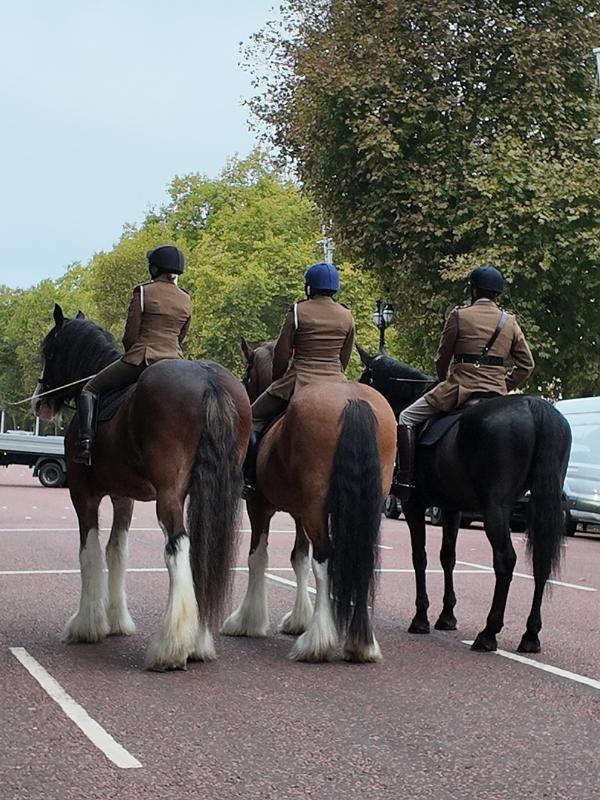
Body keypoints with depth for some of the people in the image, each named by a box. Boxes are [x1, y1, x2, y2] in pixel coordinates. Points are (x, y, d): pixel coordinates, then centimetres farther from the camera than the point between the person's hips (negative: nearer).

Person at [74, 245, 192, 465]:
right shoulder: (186, 300, 12)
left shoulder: (143, 292, -4)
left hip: (141, 358, -5)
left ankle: (86, 440, -12)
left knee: (90, 389, 7)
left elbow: (130, 336, -4)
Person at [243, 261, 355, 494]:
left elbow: (282, 354, -2)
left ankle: (249, 477, -2)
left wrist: (277, 382, 14)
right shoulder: (347, 316, 7)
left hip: (299, 382, -4)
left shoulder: (298, 311, -5)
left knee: (253, 419, 8)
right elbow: (344, 359, 13)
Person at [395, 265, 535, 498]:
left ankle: (405, 478, -5)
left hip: (460, 387, -5)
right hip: (497, 391, 5)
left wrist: (444, 383, 22)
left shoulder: (459, 316, -3)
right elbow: (526, 365, 10)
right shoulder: (510, 322, 9)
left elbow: (442, 358, 5)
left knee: (407, 418, 7)